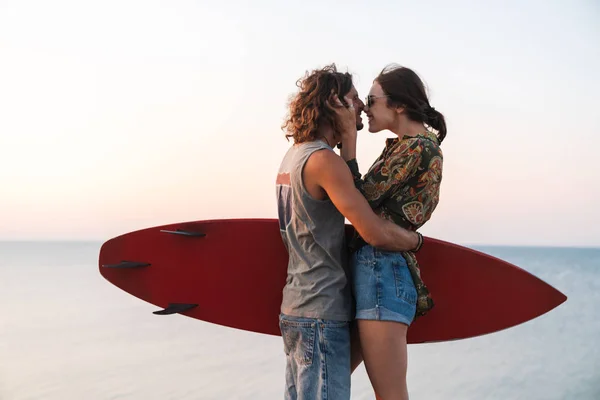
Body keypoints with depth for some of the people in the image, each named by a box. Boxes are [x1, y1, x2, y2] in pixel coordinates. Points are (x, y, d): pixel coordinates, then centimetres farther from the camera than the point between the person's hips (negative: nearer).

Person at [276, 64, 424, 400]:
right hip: (322, 314, -10)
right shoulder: (324, 159, -17)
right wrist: (417, 239, -3)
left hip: (296, 309, 10)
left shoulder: (294, 155, 13)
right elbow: (375, 232, -20)